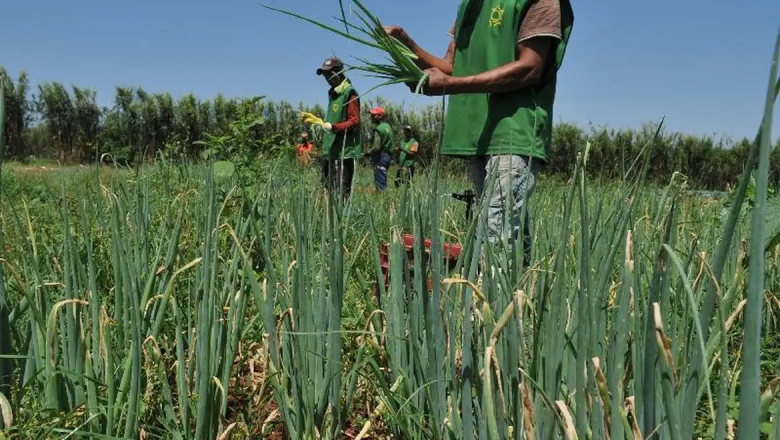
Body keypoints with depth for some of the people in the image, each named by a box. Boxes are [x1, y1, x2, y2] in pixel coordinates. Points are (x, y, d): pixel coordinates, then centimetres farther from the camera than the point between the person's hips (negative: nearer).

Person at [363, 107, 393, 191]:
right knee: (383, 181, 14)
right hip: (388, 156, 10)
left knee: (379, 182, -7)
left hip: (380, 157, -10)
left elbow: (376, 147, -22)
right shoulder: (387, 126, 14)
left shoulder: (378, 129, -15)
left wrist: (368, 153, -4)